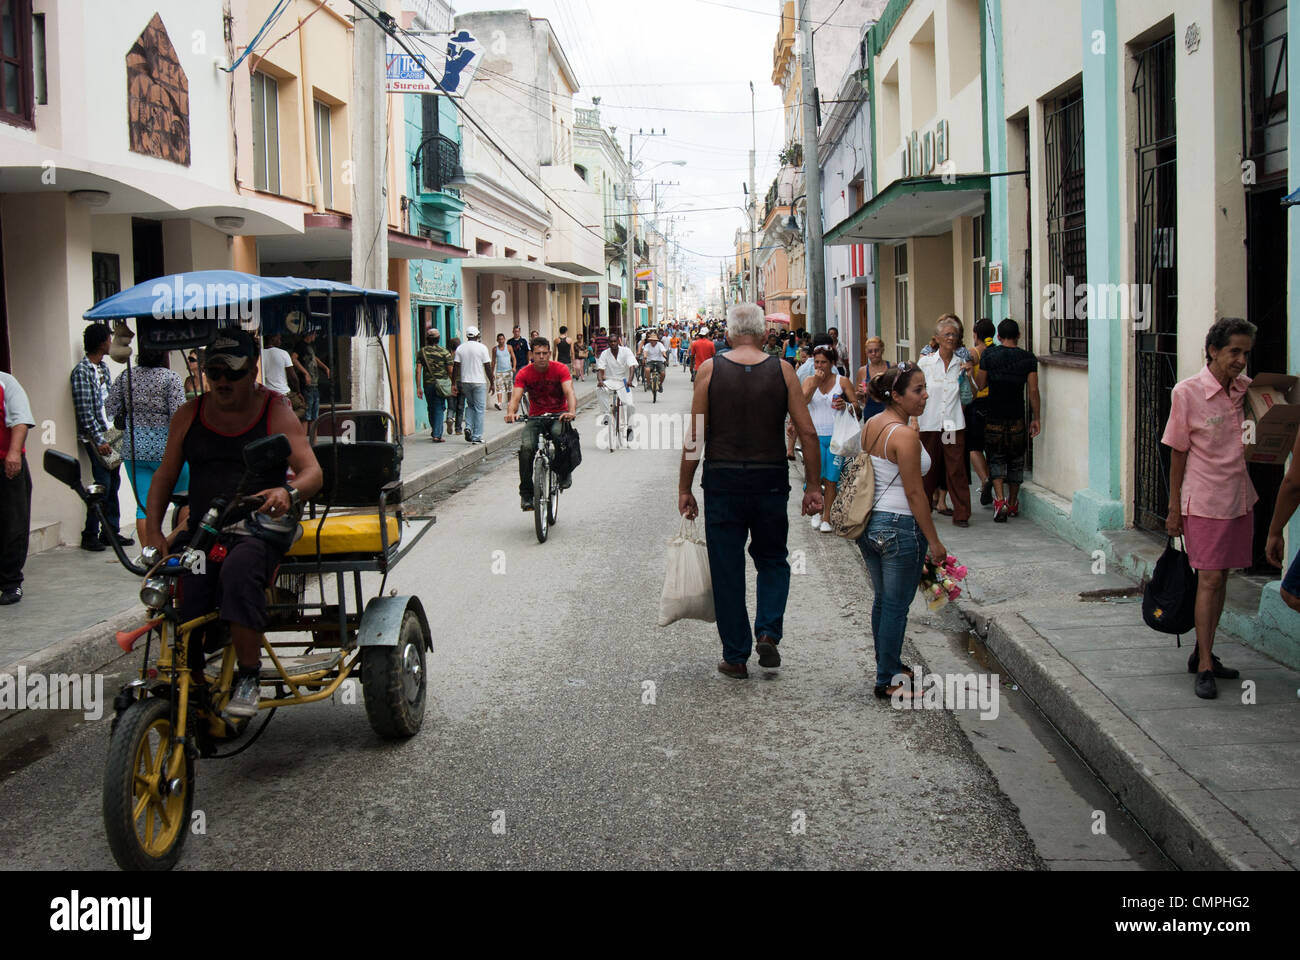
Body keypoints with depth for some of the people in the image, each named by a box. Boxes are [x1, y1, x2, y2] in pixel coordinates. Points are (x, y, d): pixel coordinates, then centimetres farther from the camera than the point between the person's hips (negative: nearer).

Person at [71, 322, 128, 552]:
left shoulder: (103, 367, 14)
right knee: (103, 484, -8)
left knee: (113, 483, 9)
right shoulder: (82, 371, -12)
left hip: (111, 434, 8)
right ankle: (90, 535, 0)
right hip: (96, 437, -8)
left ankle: (111, 531, 16)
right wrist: (99, 440, -17)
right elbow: (84, 411, -16)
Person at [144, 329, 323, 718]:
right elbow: (164, 477, 14)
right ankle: (193, 689, 0)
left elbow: (312, 471, -8)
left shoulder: (275, 411, 2)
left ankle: (249, 676, -23)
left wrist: (289, 492, -32)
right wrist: (153, 533, -1)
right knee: (171, 592, -22)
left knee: (238, 572, -36)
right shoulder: (189, 416, 13)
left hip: (258, 529, -4)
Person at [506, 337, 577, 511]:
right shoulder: (524, 374, -6)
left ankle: (564, 472, -11)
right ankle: (526, 493, -12)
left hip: (559, 414, -1)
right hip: (535, 417, 2)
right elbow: (516, 395, -18)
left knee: (558, 433, -37)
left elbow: (569, 392, -23)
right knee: (526, 447, -25)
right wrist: (511, 412, -41)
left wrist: (572, 412, -44)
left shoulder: (560, 369, -10)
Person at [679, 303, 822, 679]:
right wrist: (813, 486, 4)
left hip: (722, 481, -1)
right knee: (773, 561, 20)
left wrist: (684, 488, 3)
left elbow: (694, 436, -5)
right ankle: (768, 631, 0)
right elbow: (808, 432, -4)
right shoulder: (782, 371, -1)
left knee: (727, 570, 9)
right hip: (771, 480, 1)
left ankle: (736, 656, 14)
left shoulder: (710, 369, -3)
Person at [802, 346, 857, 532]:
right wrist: (815, 382, -14)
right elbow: (802, 401, -9)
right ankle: (817, 511, 15)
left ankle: (827, 517, 10)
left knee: (831, 479, 0)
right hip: (815, 435, 1)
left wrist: (845, 405, -19)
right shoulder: (809, 381, 8)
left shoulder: (842, 381, 4)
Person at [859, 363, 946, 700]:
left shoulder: (870, 425, 7)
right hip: (899, 526, -9)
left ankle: (888, 665, 34)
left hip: (868, 524, 9)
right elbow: (915, 493, -18)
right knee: (896, 605, 2)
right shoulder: (905, 436, -19)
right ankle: (888, 681, 10)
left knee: (882, 599, 20)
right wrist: (934, 541, -11)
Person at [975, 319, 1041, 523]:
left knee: (995, 458, 7)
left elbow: (979, 384, -3)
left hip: (994, 418, -1)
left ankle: (1000, 499, -12)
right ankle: (1013, 504, 24)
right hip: (1017, 418, 1)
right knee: (1016, 460, 15)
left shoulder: (988, 354, -5)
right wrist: (1036, 418, 0)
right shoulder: (1029, 358, -3)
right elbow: (1033, 390, -5)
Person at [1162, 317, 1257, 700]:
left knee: (1220, 578, 11)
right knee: (1209, 579, -7)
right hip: (1204, 500, -5)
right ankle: (1204, 668, -2)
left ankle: (1202, 653, 23)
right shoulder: (1187, 392, -11)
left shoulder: (1247, 388, 4)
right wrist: (1174, 508, -6)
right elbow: (1178, 453, -6)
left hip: (1240, 498, 5)